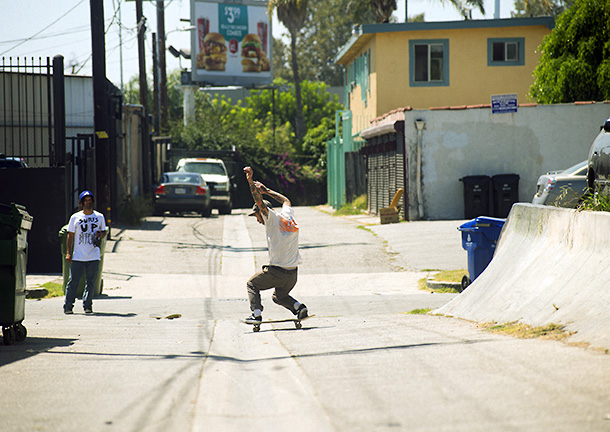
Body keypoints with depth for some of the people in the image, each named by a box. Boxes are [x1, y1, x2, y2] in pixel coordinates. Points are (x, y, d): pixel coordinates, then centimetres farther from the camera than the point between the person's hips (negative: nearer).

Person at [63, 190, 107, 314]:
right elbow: (70, 236, 7)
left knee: (91, 282, 2)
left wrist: (100, 234, -5)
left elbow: (104, 231, 20)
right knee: (73, 281, -5)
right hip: (78, 256, -1)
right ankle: (68, 306, 0)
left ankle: (87, 306, 10)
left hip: (94, 256, 1)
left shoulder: (99, 217, 10)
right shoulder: (75, 217, 6)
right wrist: (68, 253, 0)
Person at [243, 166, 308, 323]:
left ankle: (256, 314, -1)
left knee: (252, 285, 16)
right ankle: (299, 307, 2)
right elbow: (286, 201, 32)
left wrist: (251, 181, -20)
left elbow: (259, 201, -19)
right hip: (292, 274, 6)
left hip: (276, 272, -6)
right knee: (280, 296, 28)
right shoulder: (288, 216, 11)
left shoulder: (273, 218, -7)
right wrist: (267, 191, 37)